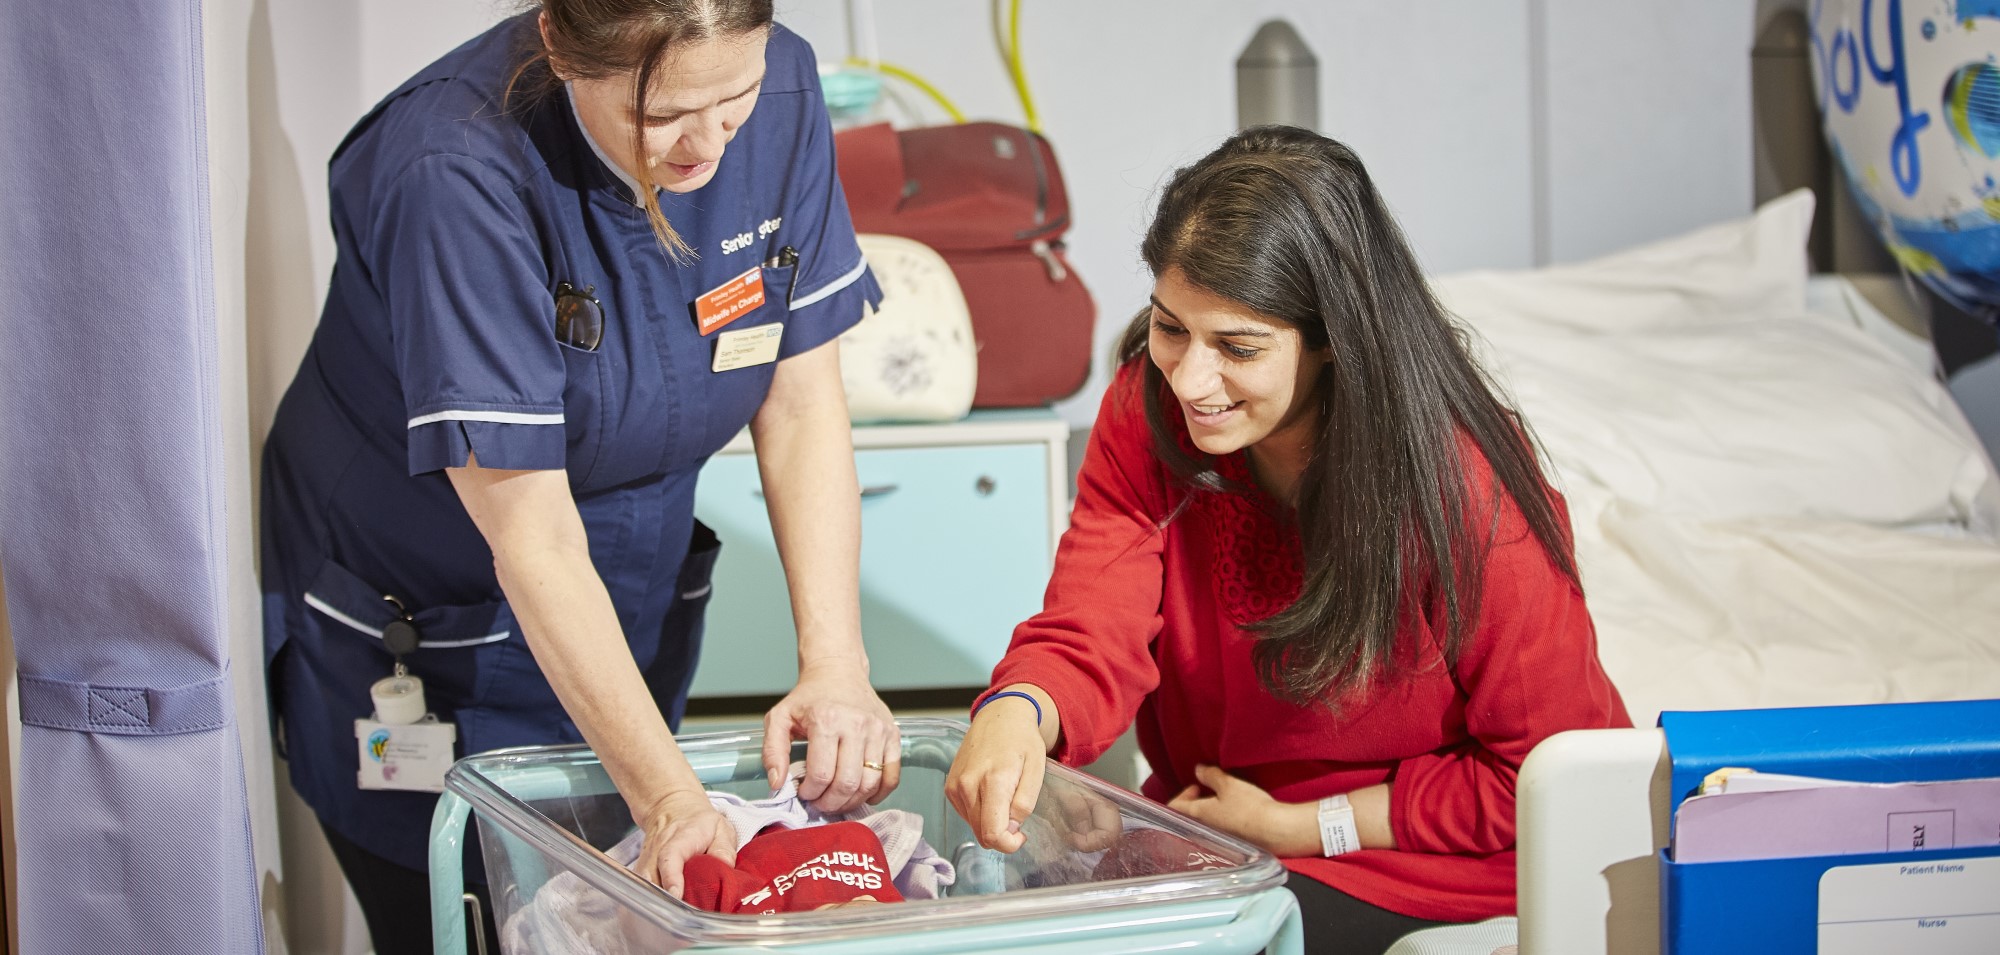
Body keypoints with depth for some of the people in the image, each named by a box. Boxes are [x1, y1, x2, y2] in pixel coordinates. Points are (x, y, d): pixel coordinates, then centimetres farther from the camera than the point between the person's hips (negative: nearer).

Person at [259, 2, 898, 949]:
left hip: (631, 609, 5)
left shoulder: (781, 92, -16)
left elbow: (801, 404, -9)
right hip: (411, 618, -4)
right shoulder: (454, 170, -32)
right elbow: (531, 535, -31)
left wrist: (834, 665, -21)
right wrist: (666, 794, -35)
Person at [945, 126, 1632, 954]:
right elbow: (1089, 641, -17)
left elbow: (1546, 773, -15)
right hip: (1215, 817, 5)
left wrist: (1295, 826, -15)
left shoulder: (1463, 490, -24)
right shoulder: (1146, 408, -9)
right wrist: (1017, 714, -42)